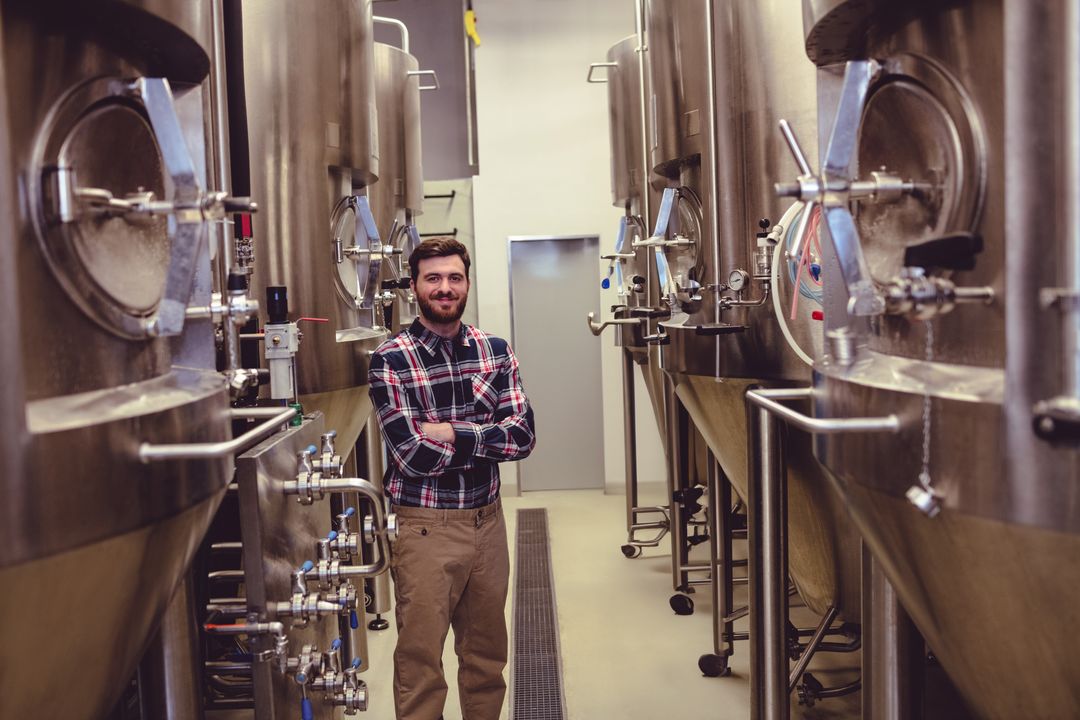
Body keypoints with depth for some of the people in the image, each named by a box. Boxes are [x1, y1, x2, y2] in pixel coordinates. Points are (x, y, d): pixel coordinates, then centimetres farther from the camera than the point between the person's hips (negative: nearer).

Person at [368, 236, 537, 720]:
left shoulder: (495, 351, 3)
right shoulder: (390, 360, -10)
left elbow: (523, 436, -7)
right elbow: (414, 455, -18)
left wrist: (455, 433, -18)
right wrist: (487, 436, -10)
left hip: (487, 520, 4)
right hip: (424, 528, -4)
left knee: (487, 652, 18)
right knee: (420, 658, 7)